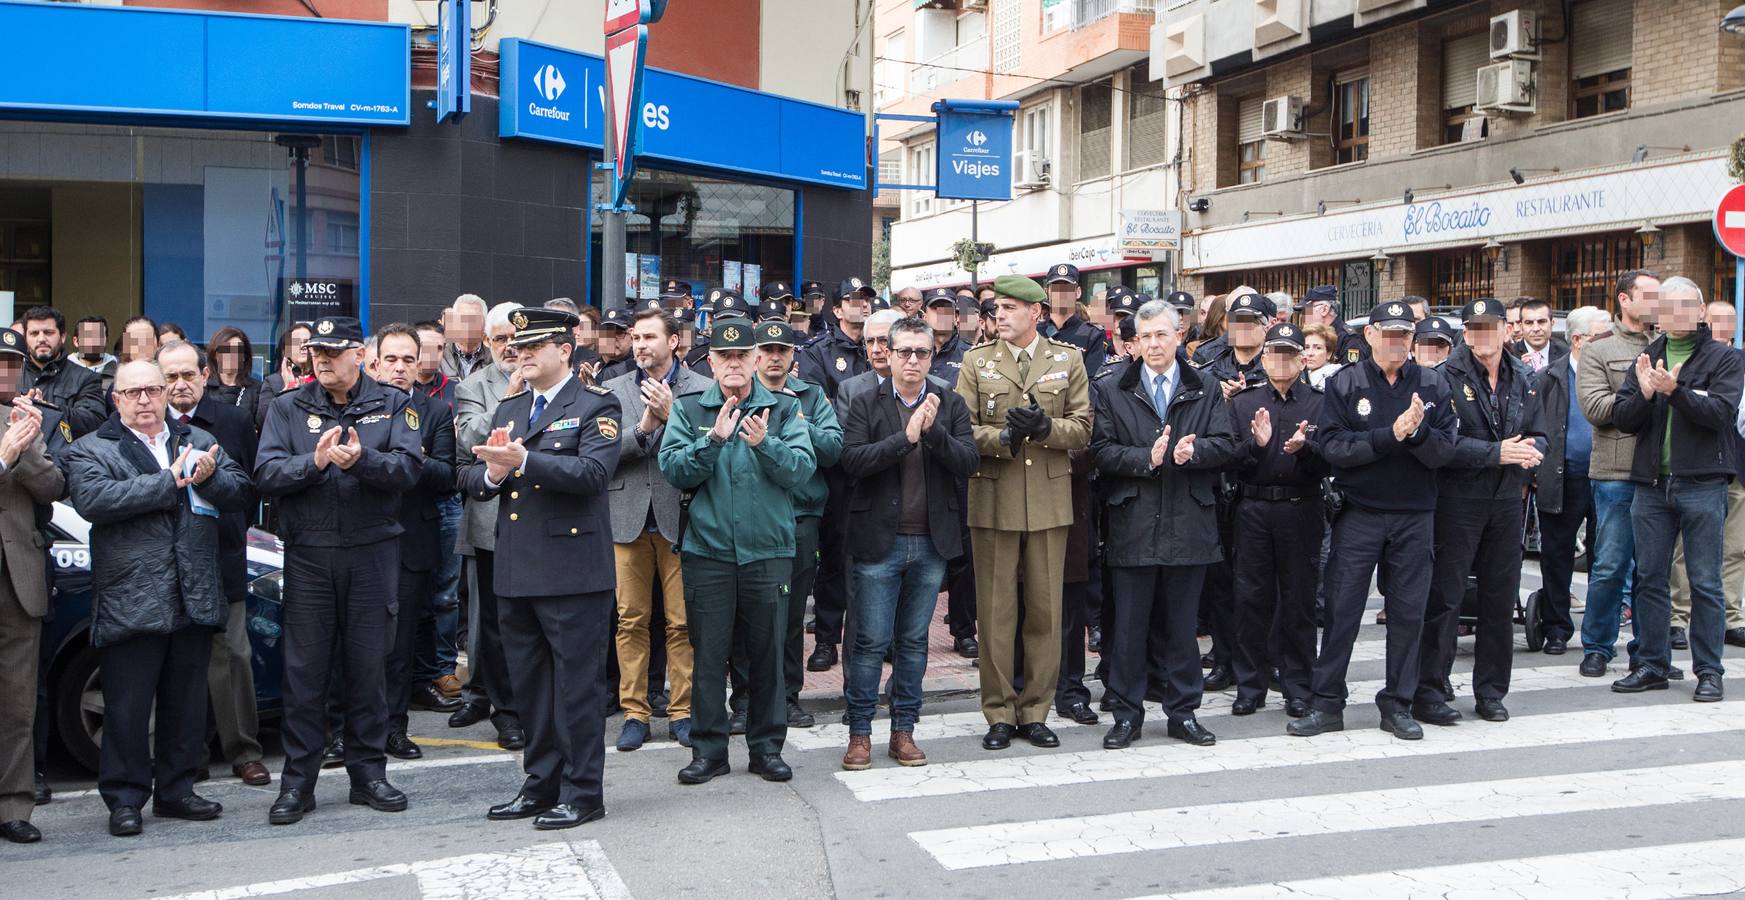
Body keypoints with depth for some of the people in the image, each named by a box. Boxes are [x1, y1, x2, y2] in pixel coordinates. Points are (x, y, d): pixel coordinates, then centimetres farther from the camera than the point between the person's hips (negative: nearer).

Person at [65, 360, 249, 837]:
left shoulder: (199, 442, 16)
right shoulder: (90, 450, 1)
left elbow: (240, 490, 9)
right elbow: (93, 499, -17)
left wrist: (208, 477, -13)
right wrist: (170, 481, -16)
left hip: (194, 599, 4)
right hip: (130, 602, -4)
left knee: (186, 702, 12)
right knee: (128, 707, 1)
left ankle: (176, 789, 23)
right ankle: (125, 798, 12)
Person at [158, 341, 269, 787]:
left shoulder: (235, 421, 4)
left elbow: (251, 483, 9)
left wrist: (231, 530, 5)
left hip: (222, 555, 0)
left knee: (232, 656, 1)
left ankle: (244, 752, 9)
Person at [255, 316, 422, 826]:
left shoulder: (392, 406, 5)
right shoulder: (288, 408, 8)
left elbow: (409, 467, -9)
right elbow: (266, 474, -4)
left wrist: (362, 459, -26)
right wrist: (315, 461, -19)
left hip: (373, 552, 0)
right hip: (308, 554, 0)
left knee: (367, 665, 7)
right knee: (304, 669, 2)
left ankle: (367, 772, 18)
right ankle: (297, 782, 10)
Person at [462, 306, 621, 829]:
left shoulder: (595, 405, -4)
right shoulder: (508, 409, 17)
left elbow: (593, 471, -20)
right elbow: (471, 479, 13)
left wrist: (523, 461, -28)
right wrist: (492, 472, -10)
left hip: (572, 570, -7)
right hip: (515, 571, 7)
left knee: (577, 686, 0)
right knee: (529, 687, 15)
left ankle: (582, 792, 10)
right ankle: (541, 786, 26)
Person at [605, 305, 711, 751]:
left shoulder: (701, 389, 1)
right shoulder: (615, 390, 10)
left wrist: (671, 414, -19)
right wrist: (643, 427, -14)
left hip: (678, 516, -2)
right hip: (628, 517, 2)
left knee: (682, 622, 1)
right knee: (631, 620, 7)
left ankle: (682, 710, 12)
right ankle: (634, 711, 16)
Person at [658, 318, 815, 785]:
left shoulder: (784, 409, 4)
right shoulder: (688, 409, 5)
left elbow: (803, 469, -7)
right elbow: (673, 470, -5)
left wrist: (765, 443, -23)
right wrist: (713, 439, -18)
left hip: (769, 550, 0)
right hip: (707, 550, 0)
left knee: (767, 651, 7)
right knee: (709, 653, 4)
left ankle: (767, 746, 20)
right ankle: (709, 748, 15)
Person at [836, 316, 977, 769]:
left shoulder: (951, 405, 7)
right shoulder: (866, 403, 1)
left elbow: (968, 461, -4)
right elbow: (853, 459, -13)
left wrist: (935, 431, -19)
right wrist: (905, 437, -20)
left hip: (931, 542, 3)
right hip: (880, 540, -2)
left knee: (914, 641, 11)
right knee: (870, 641, 1)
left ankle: (903, 731, 20)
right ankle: (859, 732, 11)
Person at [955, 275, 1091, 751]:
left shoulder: (1068, 359, 7)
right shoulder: (976, 360, 6)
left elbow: (1083, 427, 2)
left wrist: (1045, 428, -16)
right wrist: (1003, 438, -17)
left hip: (1049, 501, 1)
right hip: (993, 501, 0)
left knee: (1046, 610, 5)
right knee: (995, 612, 3)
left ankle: (1034, 711, 16)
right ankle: (999, 713, 13)